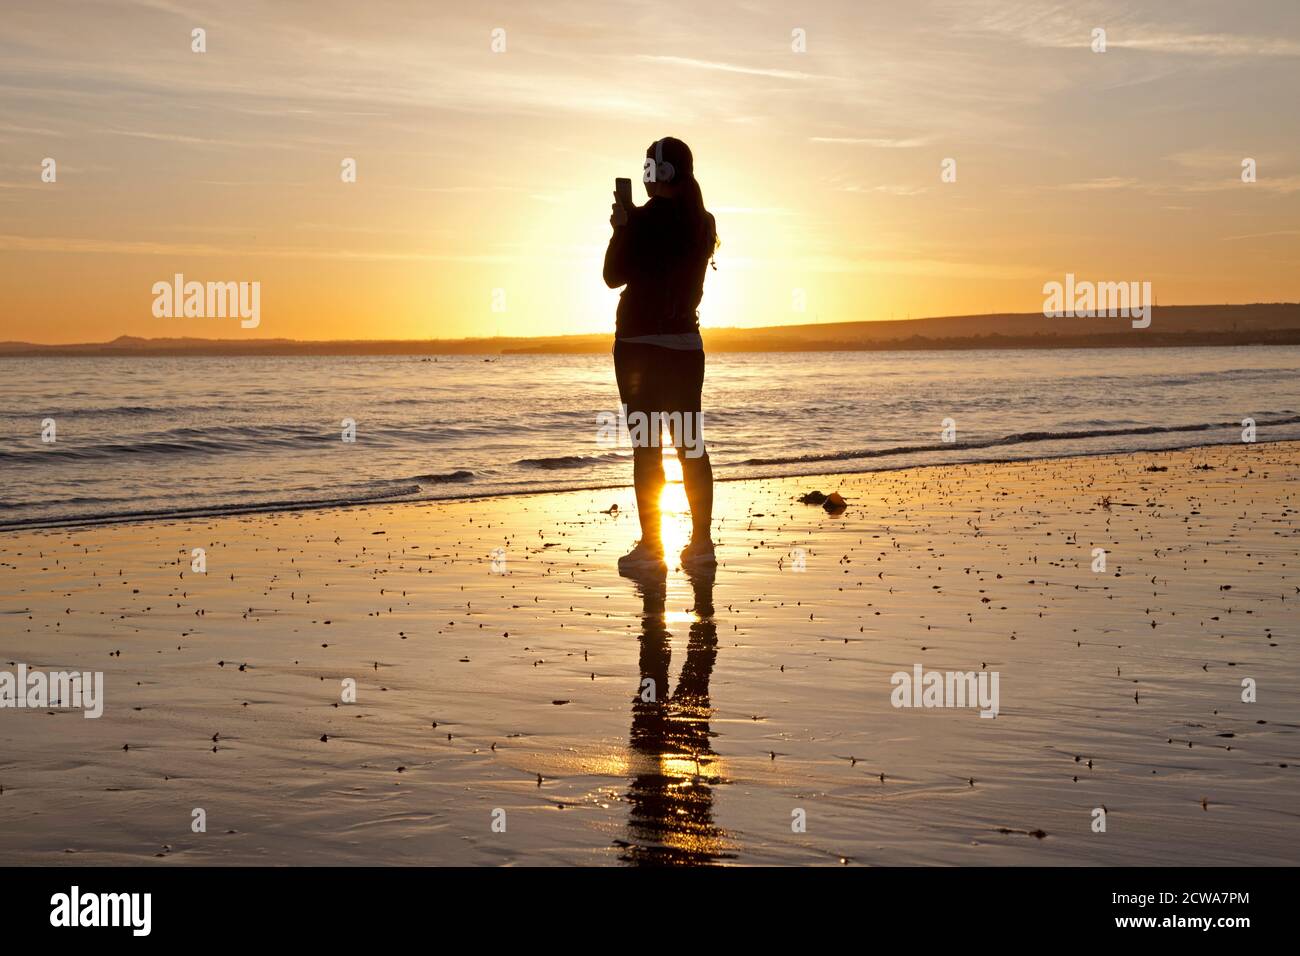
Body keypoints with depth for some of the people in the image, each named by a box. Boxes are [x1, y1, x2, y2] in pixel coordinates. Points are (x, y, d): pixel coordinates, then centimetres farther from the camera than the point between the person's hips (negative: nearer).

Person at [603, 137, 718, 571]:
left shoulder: (639, 221, -13)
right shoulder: (702, 223, 5)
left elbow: (614, 276, -4)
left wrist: (619, 228, 7)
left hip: (639, 343, -6)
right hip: (686, 343, 6)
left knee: (646, 446, -2)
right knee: (691, 444, 9)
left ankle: (650, 545, -2)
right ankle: (701, 541, 10)